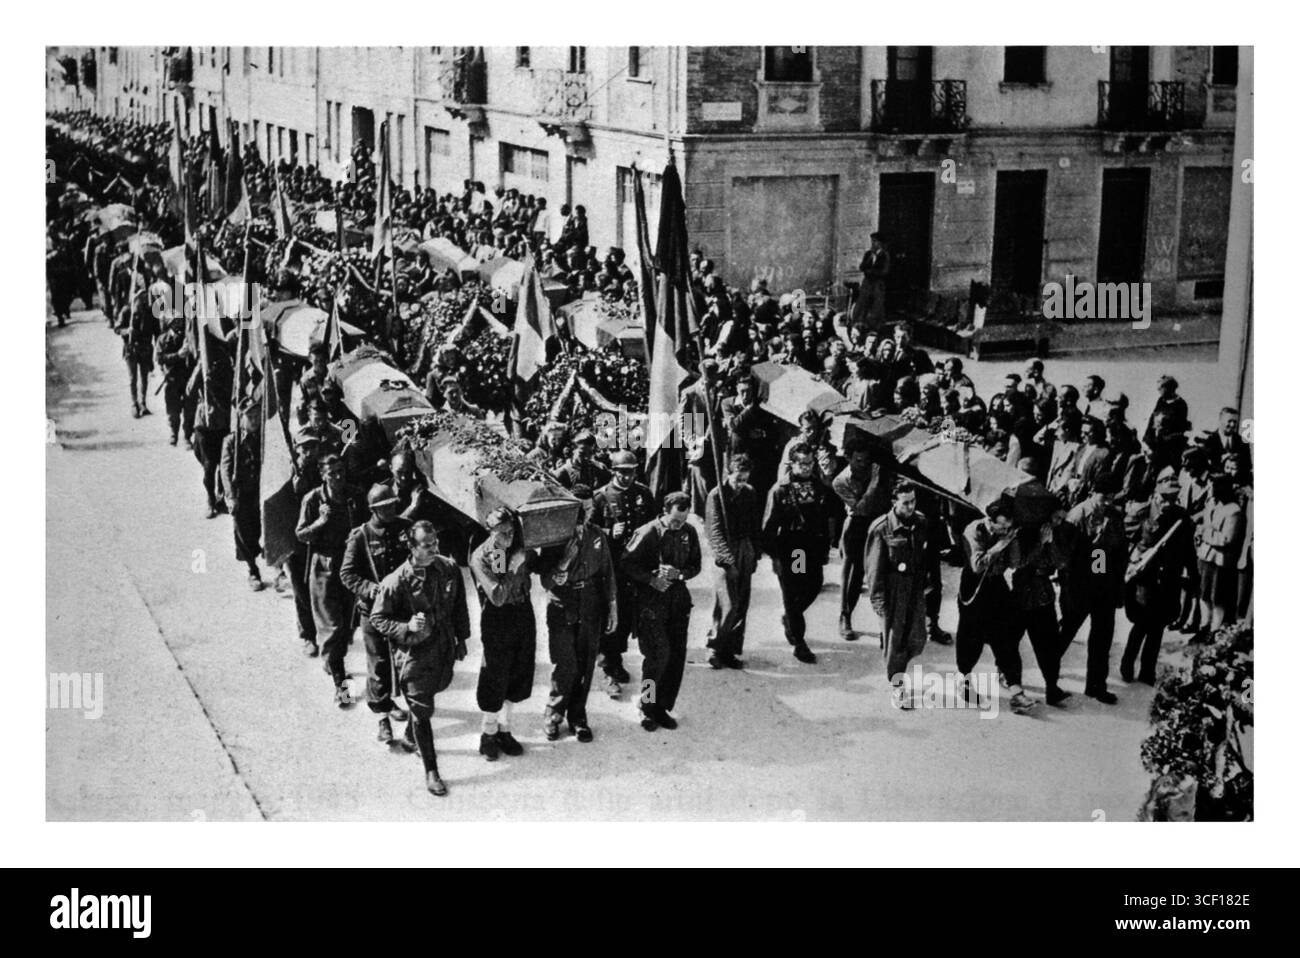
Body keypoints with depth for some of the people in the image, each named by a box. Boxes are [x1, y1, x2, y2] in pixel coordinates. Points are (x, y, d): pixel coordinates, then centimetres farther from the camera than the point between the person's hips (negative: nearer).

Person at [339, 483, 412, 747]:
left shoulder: (406, 529, 1)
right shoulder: (360, 536, -8)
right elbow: (347, 574, -7)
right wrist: (369, 588, -23)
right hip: (374, 609, -3)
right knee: (378, 664, 5)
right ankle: (383, 717, 16)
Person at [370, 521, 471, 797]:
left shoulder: (449, 569, -7)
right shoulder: (396, 582, -21)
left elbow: (459, 606, 8)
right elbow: (378, 618, -10)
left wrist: (461, 639, 12)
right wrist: (407, 628, -25)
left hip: (445, 649, 5)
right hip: (414, 653, -5)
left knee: (434, 690, 23)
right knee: (421, 712, 0)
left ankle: (413, 736, 54)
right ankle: (430, 771, 11)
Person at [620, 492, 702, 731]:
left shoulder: (689, 533, 4)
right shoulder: (647, 533, -11)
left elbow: (695, 566, 11)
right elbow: (626, 564, -6)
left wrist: (678, 573, -9)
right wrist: (651, 578, -16)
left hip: (678, 597, 5)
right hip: (651, 601, -5)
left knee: (677, 655, 3)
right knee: (658, 654, -11)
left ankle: (662, 708, 17)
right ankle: (647, 708, 6)